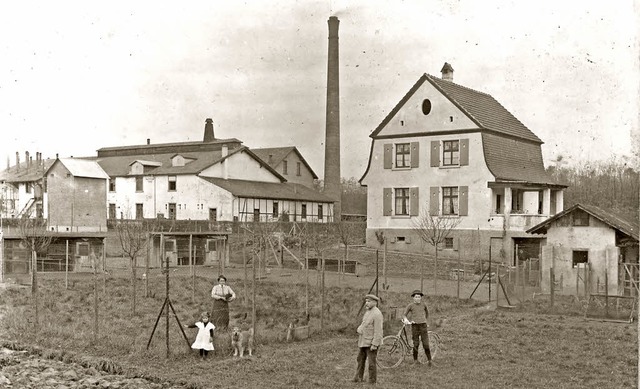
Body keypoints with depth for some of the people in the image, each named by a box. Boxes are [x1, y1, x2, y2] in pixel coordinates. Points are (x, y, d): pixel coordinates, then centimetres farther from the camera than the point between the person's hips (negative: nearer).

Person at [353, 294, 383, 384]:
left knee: (371, 363, -1)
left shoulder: (377, 314, -17)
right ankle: (359, 377, 27)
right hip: (363, 341, 9)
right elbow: (363, 324, 19)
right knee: (360, 359, 16)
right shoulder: (368, 311, 11)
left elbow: (378, 331, -20)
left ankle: (372, 381, 8)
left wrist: (374, 344, -24)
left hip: (371, 343, -9)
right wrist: (359, 329, -4)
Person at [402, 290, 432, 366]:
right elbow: (404, 314, 0)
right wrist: (405, 319, -20)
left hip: (423, 325, 1)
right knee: (416, 344, 0)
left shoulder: (423, 304, 5)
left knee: (426, 344, -4)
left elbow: (427, 313, 24)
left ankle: (429, 360, 7)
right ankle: (415, 360, 13)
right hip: (414, 325, -1)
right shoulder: (410, 305, -1)